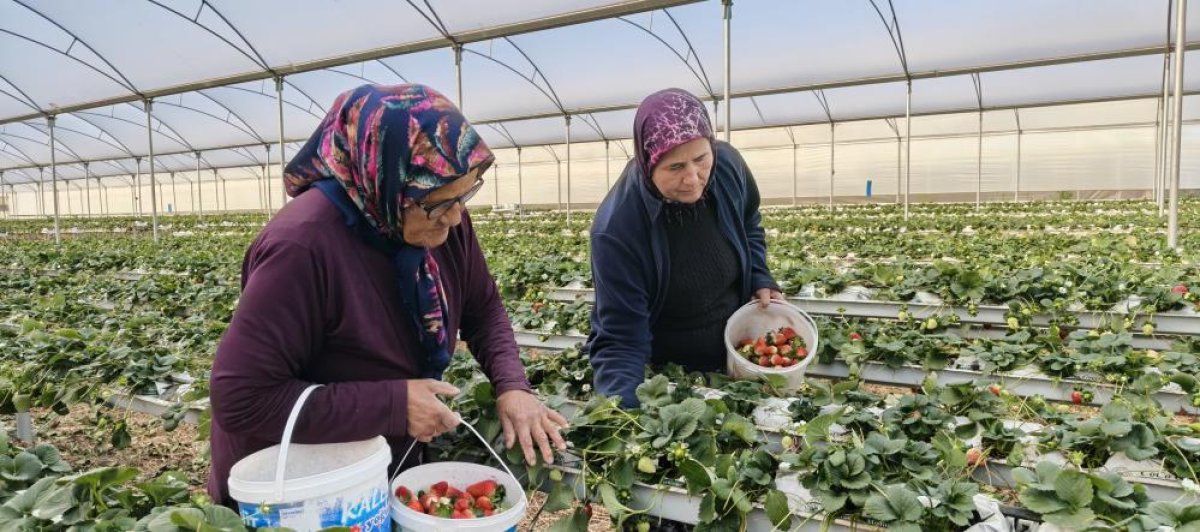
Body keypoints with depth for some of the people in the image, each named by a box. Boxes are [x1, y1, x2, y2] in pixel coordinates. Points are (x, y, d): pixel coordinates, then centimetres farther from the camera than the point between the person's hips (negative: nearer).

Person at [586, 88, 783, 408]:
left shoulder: (729, 166, -17)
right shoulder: (616, 230, -32)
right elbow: (620, 339, -29)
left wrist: (760, 282, -7)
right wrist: (621, 411, -43)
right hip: (662, 375, -5)